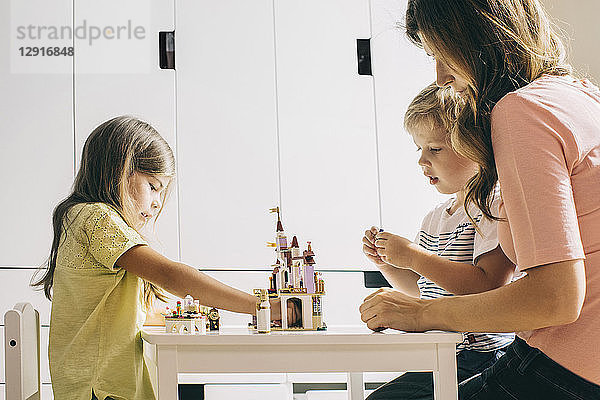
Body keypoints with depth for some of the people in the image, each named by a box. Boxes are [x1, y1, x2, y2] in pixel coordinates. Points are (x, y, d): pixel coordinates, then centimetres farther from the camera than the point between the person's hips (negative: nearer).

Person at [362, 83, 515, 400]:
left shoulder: (494, 206, -13)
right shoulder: (433, 219, 15)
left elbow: (490, 285, -26)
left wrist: (414, 257, -22)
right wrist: (386, 262, 7)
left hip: (481, 359, -9)